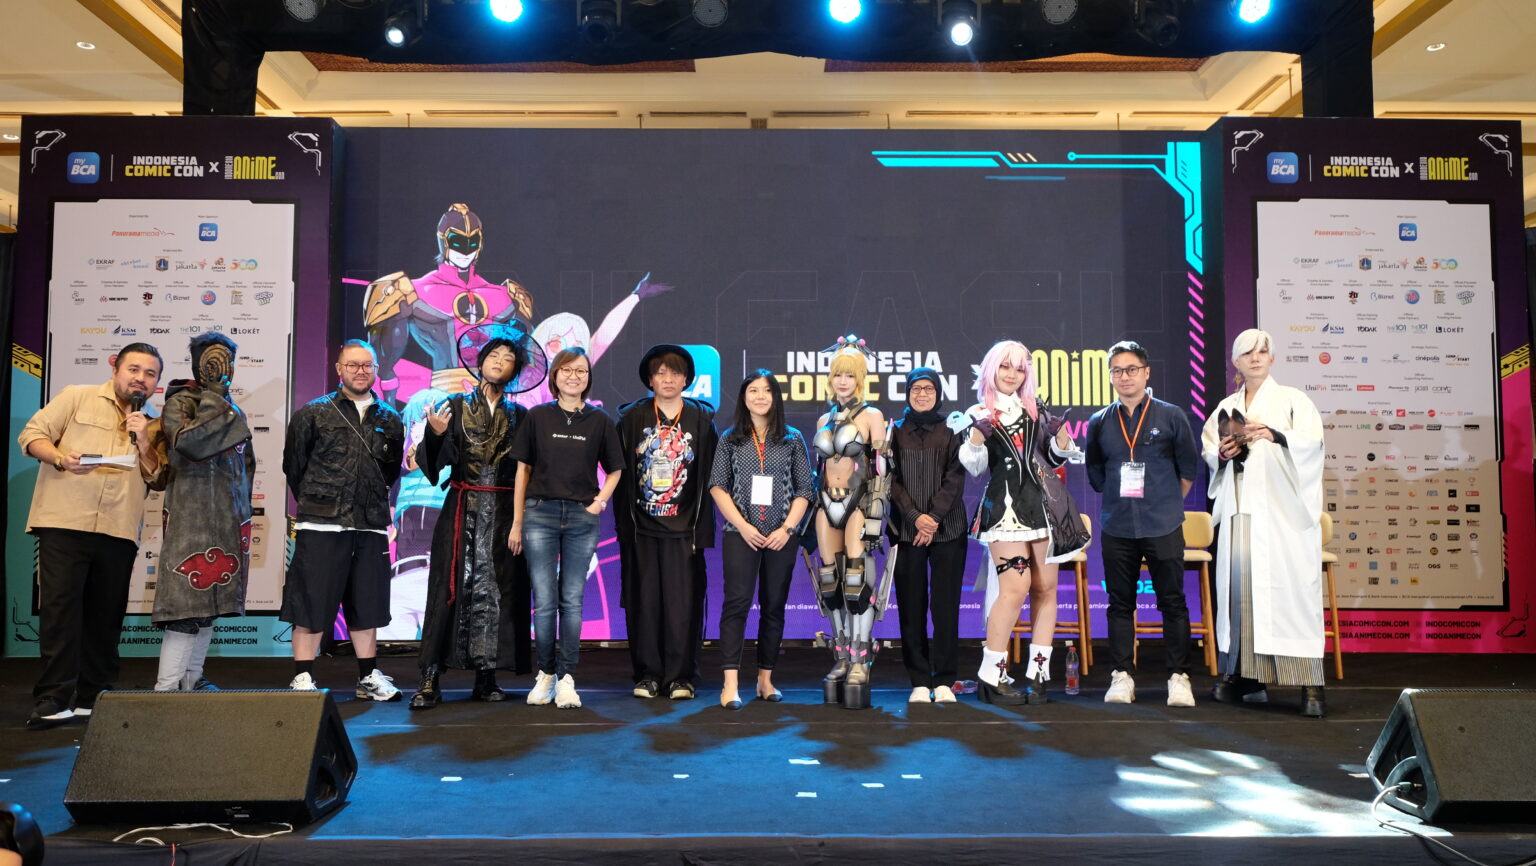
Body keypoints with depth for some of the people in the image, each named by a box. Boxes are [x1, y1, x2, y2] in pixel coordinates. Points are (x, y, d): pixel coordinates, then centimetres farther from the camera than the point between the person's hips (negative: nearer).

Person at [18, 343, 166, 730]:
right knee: (60, 607, -7)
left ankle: (93, 696, 15)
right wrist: (61, 458, -17)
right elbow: (32, 434, 2)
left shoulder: (153, 424, 16)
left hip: (119, 531, 4)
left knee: (106, 615, 6)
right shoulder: (77, 397, 8)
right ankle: (54, 699, -3)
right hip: (64, 523, -3)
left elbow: (159, 480, 11)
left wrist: (144, 444, -5)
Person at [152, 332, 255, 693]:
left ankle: (191, 678, 22)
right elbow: (188, 443, -25)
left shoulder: (231, 408, 18)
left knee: (211, 599, 12)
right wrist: (212, 402, -17)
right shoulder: (181, 402, -5)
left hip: (228, 520, 8)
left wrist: (242, 510, 19)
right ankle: (166, 687, -8)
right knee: (188, 600, -11)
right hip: (192, 517, -8)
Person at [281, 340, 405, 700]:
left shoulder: (389, 419, 12)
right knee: (311, 603, -1)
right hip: (321, 525, -3)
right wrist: (312, 501, 11)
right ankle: (302, 679, 8)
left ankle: (369, 678, 20)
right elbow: (294, 464, 7)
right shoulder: (312, 413, 3)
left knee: (366, 604, 10)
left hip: (370, 525, 3)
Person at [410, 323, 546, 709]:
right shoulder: (455, 406, 8)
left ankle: (486, 677, 7)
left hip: (504, 513, 1)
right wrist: (436, 434, -19)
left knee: (496, 590, 0)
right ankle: (431, 679, -3)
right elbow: (436, 461, -1)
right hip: (462, 510, -1)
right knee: (451, 587, -5)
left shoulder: (519, 416, 12)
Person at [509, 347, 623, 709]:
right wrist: (516, 523, 4)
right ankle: (545, 673, 15)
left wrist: (601, 500, -4)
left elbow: (615, 470, 13)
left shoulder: (600, 421, 5)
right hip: (540, 513, 0)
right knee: (544, 601, 1)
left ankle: (566, 678, 8)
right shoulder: (537, 417, 4)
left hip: (582, 517, 0)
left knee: (572, 601, 3)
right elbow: (523, 469, 6)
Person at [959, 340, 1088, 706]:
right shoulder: (978, 414, 8)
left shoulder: (1036, 409, 15)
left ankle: (1038, 672, 9)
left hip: (1045, 503, 4)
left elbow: (1057, 457, 17)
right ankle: (991, 674, -4)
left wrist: (1060, 432, -2)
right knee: (1015, 587, -13)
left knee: (1045, 587, 2)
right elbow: (975, 466, -1)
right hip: (1006, 506, -4)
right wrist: (976, 434, -18)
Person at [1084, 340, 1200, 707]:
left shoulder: (1171, 416, 0)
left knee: (1172, 602, 1)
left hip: (1163, 528, -2)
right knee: (1120, 604, 6)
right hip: (1116, 528, 2)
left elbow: (1189, 468, 9)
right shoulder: (1099, 423, 6)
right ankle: (1121, 676, 13)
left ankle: (1179, 677, 8)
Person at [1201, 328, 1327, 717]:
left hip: (1281, 511, -4)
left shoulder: (1291, 399, 8)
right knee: (1239, 585, -3)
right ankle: (1245, 674, 3)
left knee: (1291, 587, -10)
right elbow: (1208, 451, 19)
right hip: (1239, 511, 4)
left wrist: (1274, 435, -23)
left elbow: (1312, 439, -6)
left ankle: (1310, 682, -8)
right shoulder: (1227, 407, 19)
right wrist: (1222, 453, -3)